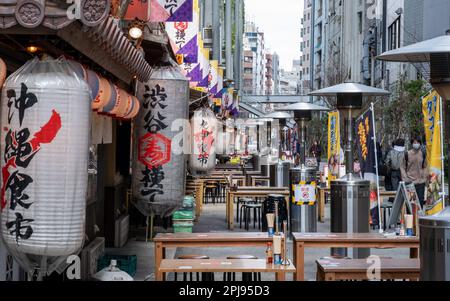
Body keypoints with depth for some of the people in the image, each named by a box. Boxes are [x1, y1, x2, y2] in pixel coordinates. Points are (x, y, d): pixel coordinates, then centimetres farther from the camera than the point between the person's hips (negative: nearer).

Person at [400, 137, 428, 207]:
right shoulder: (407, 154, -3)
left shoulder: (423, 154, 5)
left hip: (420, 182, 2)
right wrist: (405, 178, -8)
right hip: (409, 182, -2)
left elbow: (425, 167, 13)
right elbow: (403, 167, 1)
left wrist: (425, 177, 3)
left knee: (421, 200, 4)